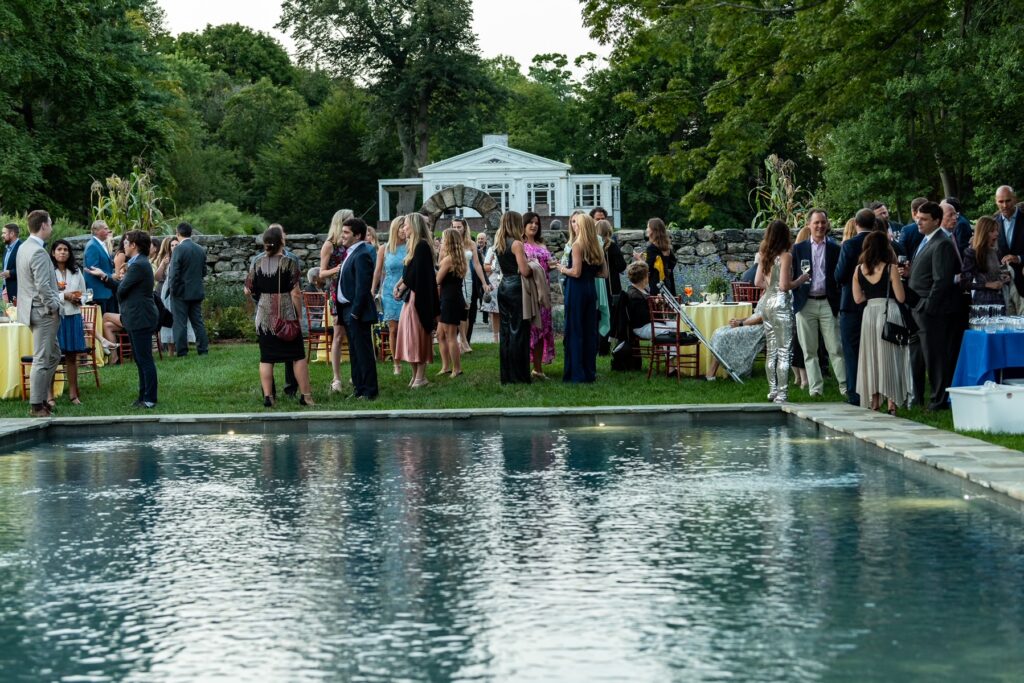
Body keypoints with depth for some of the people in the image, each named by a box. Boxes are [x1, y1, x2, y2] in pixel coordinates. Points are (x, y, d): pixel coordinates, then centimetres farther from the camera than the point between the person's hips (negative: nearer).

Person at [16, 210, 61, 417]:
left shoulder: (24, 247, 11)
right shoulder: (38, 252, -20)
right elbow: (42, 286, -24)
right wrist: (54, 307, -13)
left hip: (35, 310, 10)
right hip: (43, 312, -10)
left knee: (53, 355, 19)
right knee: (42, 360, -4)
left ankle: (41, 399, 23)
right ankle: (36, 406, 0)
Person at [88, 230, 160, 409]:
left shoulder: (138, 265, -18)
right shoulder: (139, 263, 15)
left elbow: (121, 289, -17)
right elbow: (121, 287, 16)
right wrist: (104, 276, 16)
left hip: (141, 319, -11)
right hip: (136, 319, 11)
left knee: (145, 359, -6)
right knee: (141, 360, 14)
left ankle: (150, 399, -3)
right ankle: (144, 397, 20)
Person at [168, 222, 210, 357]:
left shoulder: (179, 249, -14)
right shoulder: (201, 250, 6)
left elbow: (174, 272, -16)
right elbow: (204, 271, 11)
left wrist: (173, 289, -6)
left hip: (181, 291, -6)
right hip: (197, 291, 6)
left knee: (180, 322, 0)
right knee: (198, 321, 11)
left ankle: (181, 351, 0)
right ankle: (203, 349, 10)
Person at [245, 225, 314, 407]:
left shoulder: (257, 264, 2)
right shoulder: (289, 263, -9)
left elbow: (248, 290, 8)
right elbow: (296, 293, -12)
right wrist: (299, 315, -2)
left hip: (264, 316, 3)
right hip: (287, 315, -3)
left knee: (266, 358, 6)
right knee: (298, 356, 5)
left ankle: (268, 396, 5)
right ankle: (305, 395, 6)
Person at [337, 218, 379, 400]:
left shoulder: (362, 255, -17)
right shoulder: (351, 253, 14)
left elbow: (362, 287, -21)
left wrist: (355, 313, -20)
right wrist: (341, 310, 15)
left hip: (357, 312, -10)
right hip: (348, 311, 10)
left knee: (363, 352, -4)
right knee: (355, 353, 15)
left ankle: (369, 392, 0)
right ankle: (359, 389, 22)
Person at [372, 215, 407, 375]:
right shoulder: (384, 249, 5)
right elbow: (378, 271, 10)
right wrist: (374, 292, 8)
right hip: (390, 292, 1)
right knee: (393, 328, 3)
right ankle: (396, 363, 11)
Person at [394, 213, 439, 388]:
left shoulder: (422, 246, -15)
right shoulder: (414, 245, 14)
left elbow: (415, 273, -19)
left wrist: (402, 288, -8)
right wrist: (399, 285, 1)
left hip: (418, 298, -9)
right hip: (411, 296, 9)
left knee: (417, 336, -5)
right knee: (411, 336, 10)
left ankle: (421, 376, -1)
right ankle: (416, 375, 14)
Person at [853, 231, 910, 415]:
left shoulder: (859, 270, 2)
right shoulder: (890, 269, -10)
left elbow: (858, 298, 6)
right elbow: (901, 297, -8)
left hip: (869, 313, 4)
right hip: (889, 313, -3)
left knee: (871, 359, 12)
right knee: (889, 359, 2)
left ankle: (873, 404, 15)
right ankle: (892, 405, -1)